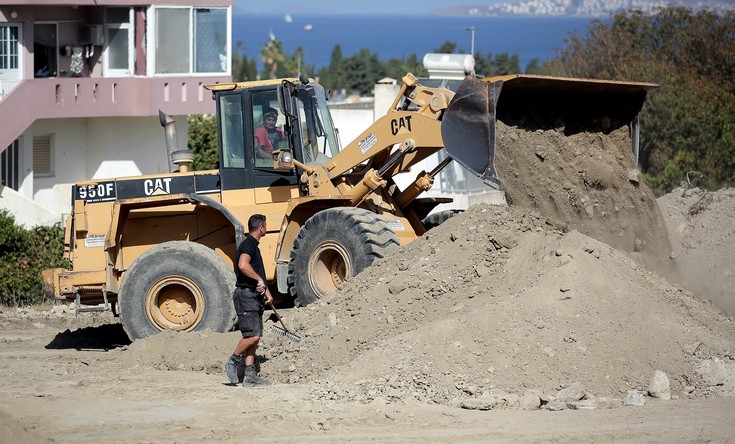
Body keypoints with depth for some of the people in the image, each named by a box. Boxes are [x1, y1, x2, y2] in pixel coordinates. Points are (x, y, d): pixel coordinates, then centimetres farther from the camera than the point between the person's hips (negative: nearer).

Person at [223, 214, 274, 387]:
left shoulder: (254, 246, 21)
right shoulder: (248, 244, -12)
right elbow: (243, 265, -31)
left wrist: (266, 292, 26)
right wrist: (259, 280, -23)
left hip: (254, 295, 10)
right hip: (245, 295, -10)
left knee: (254, 337, 6)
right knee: (252, 335, -15)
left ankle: (250, 376, 6)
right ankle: (232, 362, 1)